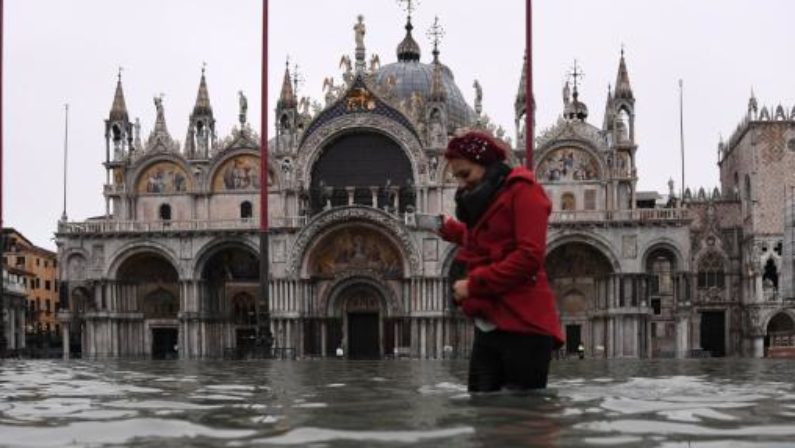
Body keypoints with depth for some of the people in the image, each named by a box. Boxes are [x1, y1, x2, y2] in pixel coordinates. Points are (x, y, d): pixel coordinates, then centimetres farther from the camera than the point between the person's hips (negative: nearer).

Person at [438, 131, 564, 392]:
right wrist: (453, 231, 22)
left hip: (523, 326, -8)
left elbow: (529, 256, -16)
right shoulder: (484, 200, 23)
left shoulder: (522, 190, -5)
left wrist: (473, 284, -14)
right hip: (488, 326, 8)